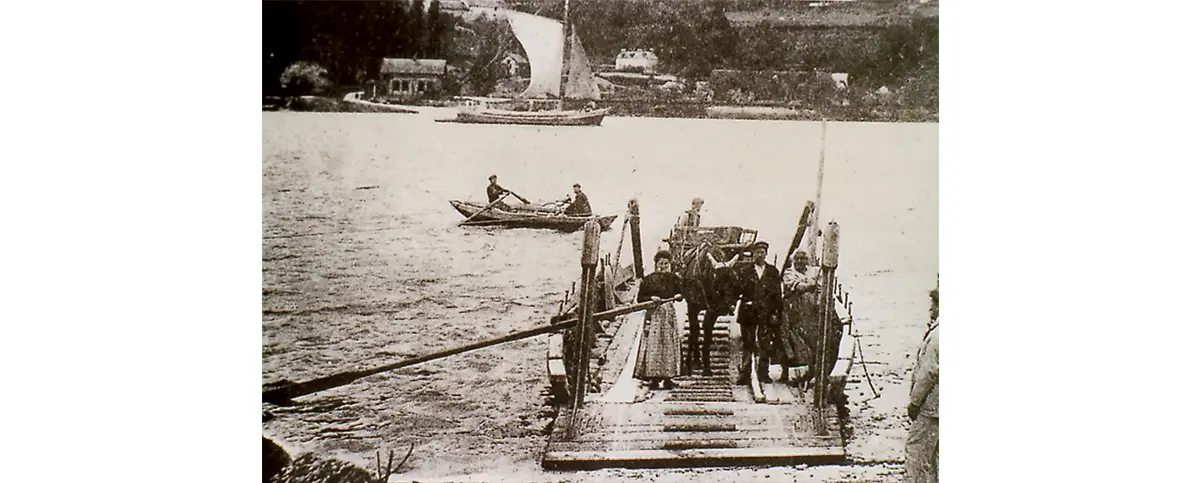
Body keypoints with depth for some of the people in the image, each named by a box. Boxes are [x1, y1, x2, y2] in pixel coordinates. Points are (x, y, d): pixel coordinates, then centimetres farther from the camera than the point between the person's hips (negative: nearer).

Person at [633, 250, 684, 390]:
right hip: (653, 314, -2)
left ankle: (667, 378, 5)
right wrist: (651, 298, -13)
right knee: (653, 345, -7)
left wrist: (678, 296, -10)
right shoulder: (648, 279, 3)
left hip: (669, 314, 2)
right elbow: (640, 298, 3)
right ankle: (653, 378, -4)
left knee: (669, 345, 1)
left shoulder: (674, 278, 9)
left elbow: (680, 293, 12)